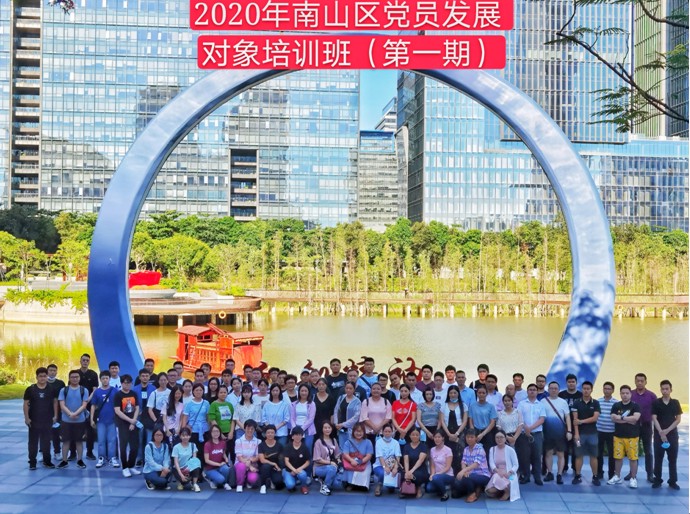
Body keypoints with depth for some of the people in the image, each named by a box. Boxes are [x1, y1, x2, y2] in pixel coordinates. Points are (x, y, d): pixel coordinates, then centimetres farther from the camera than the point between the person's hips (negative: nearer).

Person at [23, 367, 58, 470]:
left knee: (46, 441, 10)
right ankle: (32, 462, 11)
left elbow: (55, 402, 8)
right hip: (34, 420, -2)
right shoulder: (30, 389, -5)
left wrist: (55, 416, 2)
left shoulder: (51, 389, 1)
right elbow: (26, 404, -3)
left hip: (47, 420, 2)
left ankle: (47, 461, 21)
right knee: (33, 442, 4)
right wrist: (26, 418, -8)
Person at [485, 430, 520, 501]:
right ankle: (501, 491, 9)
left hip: (508, 475, -3)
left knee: (497, 478, -37)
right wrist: (498, 471, -23)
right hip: (496, 474, 3)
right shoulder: (492, 449, 9)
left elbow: (516, 465, -2)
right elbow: (491, 463, -2)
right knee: (490, 491, -25)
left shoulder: (510, 450, 0)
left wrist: (509, 473, -21)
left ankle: (508, 491, -9)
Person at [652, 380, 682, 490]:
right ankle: (657, 480, 11)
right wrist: (661, 432, -17)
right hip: (659, 434, -1)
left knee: (673, 459, 4)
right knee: (658, 459, 2)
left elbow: (678, 419, 1)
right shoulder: (656, 403, -1)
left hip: (672, 434, 1)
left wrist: (667, 430, -11)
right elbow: (654, 419, -6)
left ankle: (673, 481, 12)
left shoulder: (675, 403, 4)